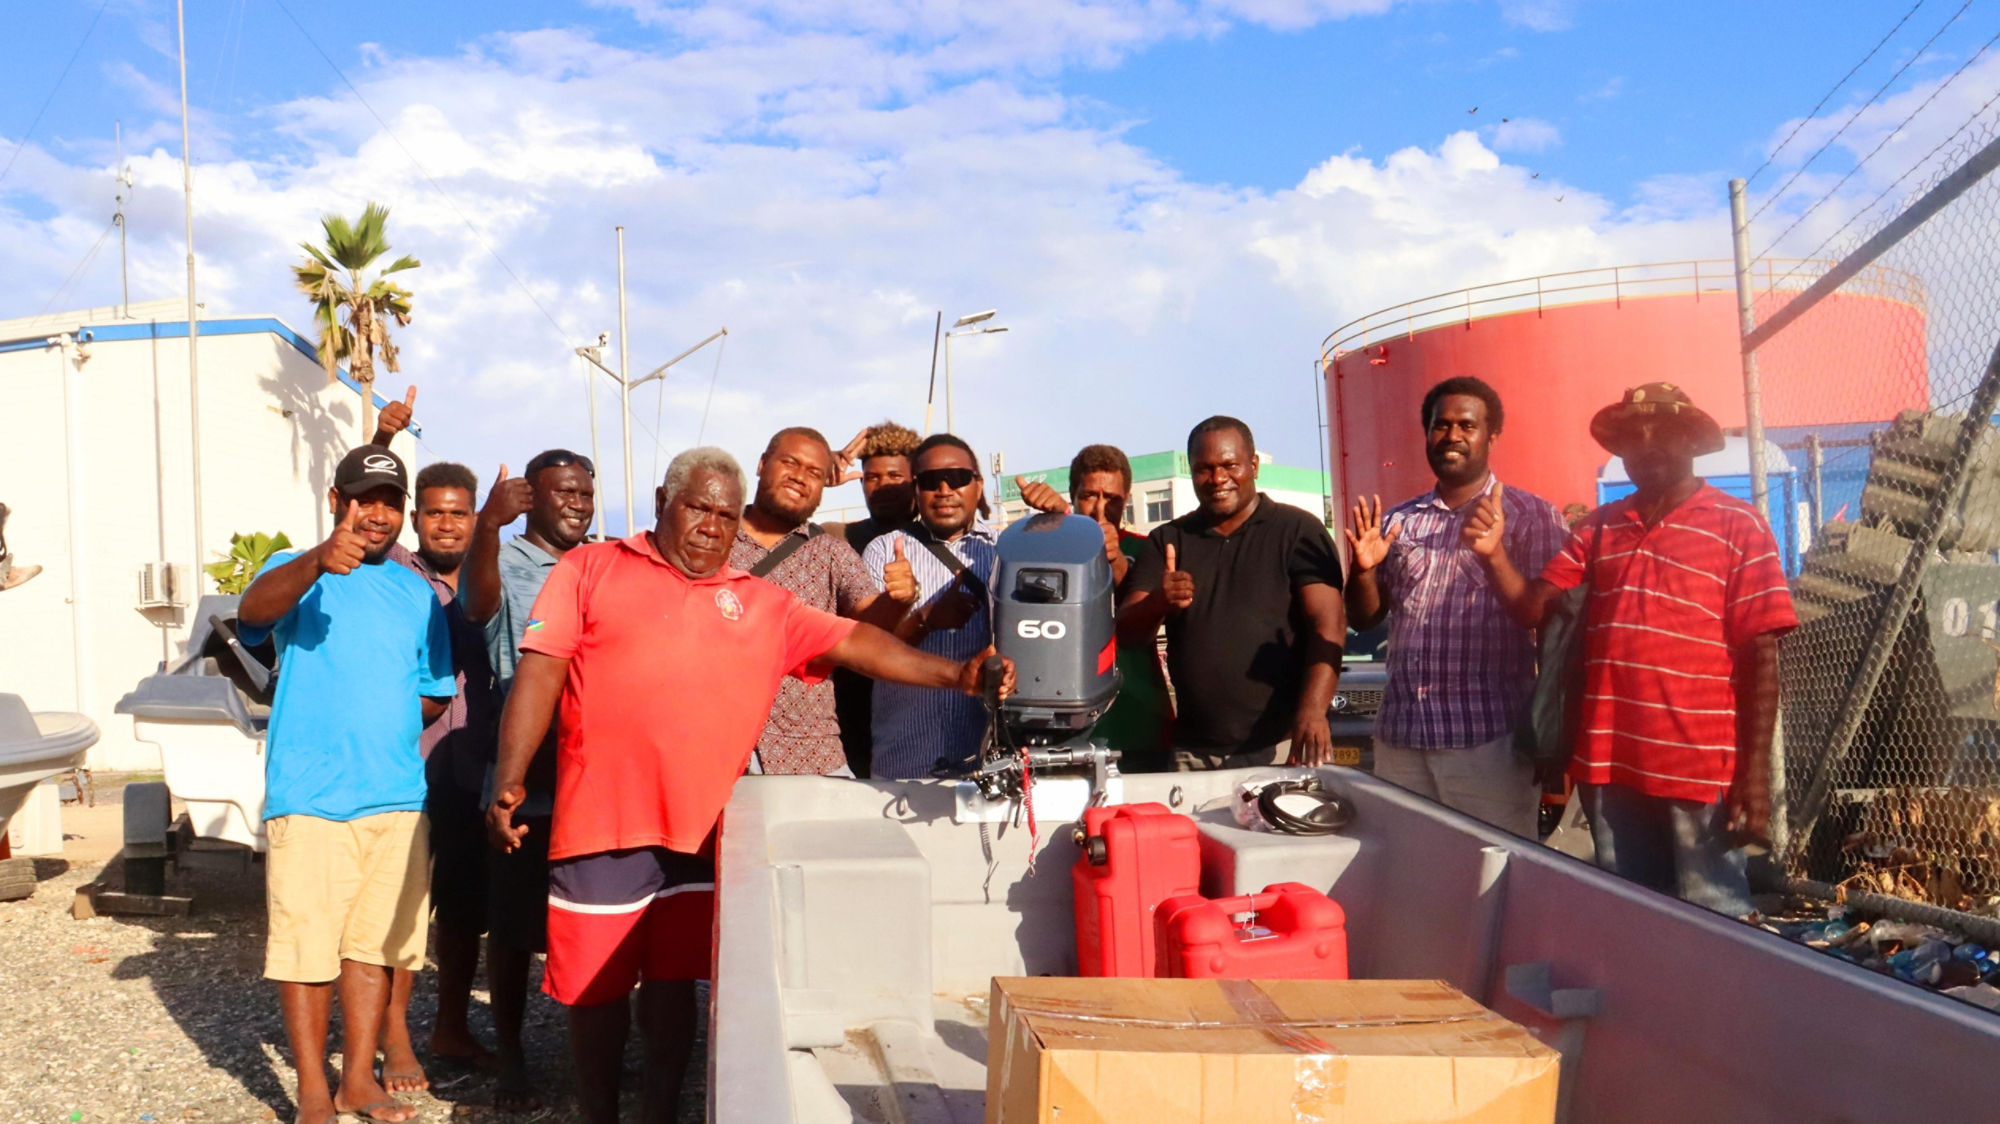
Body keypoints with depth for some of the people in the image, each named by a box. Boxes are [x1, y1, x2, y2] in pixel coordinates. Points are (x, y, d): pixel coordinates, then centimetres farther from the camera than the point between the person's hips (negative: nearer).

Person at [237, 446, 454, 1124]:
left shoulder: (418, 595, 14)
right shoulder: (299, 573, 1)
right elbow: (253, 610, -24)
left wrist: (386, 724, 1)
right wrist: (317, 563, -41)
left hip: (397, 795, 4)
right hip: (309, 796, -4)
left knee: (376, 943, 10)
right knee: (308, 944, -1)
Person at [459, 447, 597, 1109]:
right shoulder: (506, 564, -4)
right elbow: (479, 603, -27)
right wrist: (489, 522, -44)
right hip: (526, 781, -4)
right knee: (513, 928, 5)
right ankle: (510, 1060, 18)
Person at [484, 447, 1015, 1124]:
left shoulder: (762, 605, 14)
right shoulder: (589, 570, 7)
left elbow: (855, 643, 8)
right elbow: (539, 673, 0)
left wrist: (955, 675, -3)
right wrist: (509, 781, -9)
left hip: (701, 830, 2)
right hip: (602, 820, -2)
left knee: (673, 982, 10)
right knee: (594, 985, 7)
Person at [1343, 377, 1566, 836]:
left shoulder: (1533, 516, 0)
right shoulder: (1398, 521, 12)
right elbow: (1363, 620, 15)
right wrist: (1363, 570, -6)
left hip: (1489, 740, -4)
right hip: (1400, 737, 4)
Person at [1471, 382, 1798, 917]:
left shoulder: (1738, 527, -2)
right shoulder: (1598, 528, 10)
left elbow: (1759, 656, -6)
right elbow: (1534, 607, 6)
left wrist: (1755, 773, -11)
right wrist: (1495, 554, -13)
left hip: (1702, 772, -4)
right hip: (1612, 767, 4)